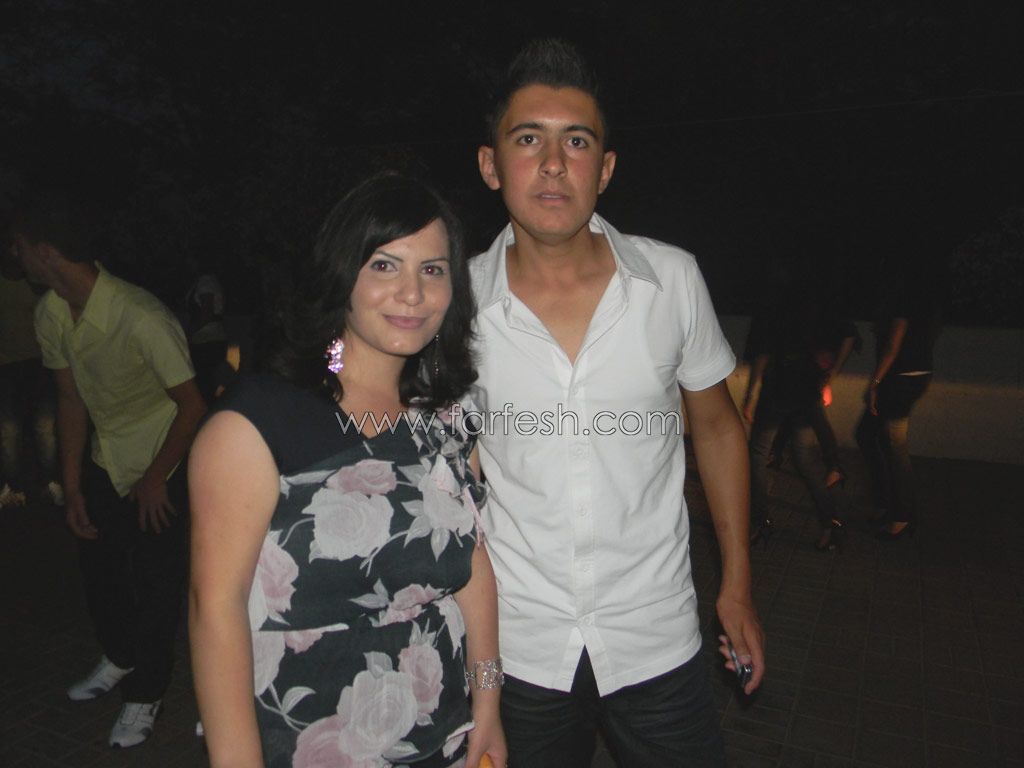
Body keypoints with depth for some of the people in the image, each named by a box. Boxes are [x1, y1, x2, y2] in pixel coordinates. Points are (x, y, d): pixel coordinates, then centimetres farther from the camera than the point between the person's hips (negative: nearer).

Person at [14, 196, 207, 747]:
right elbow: (71, 398, 4)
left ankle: (145, 693, 29)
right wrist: (72, 487, 4)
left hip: (158, 468, -7)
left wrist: (154, 478, -12)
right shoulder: (50, 314, -6)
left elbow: (192, 405, -23)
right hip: (103, 463, 7)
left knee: (154, 584, 5)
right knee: (97, 568, 20)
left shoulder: (140, 318, -30)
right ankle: (119, 658, 48)